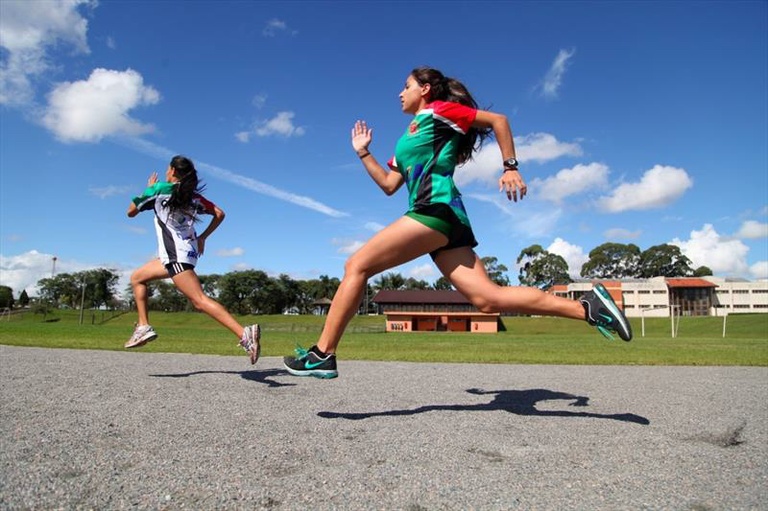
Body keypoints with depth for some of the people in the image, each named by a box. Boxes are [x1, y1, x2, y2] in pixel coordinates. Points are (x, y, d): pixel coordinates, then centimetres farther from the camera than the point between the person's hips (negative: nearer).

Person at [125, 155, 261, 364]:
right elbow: (219, 214, 9)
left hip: (177, 255, -9)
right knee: (137, 278, 23)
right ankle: (143, 327, 16)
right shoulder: (193, 196, 13)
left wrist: (149, 189, 19)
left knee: (200, 300, -19)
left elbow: (131, 212, 7)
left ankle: (245, 334, -31)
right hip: (187, 251, 9)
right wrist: (202, 237, 15)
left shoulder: (160, 189, -3)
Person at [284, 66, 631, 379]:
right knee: (488, 298, -6)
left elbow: (498, 120, 4)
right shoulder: (408, 139, 32)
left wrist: (510, 167, -4)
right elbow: (389, 185, 30)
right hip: (443, 220, 9)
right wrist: (363, 153, 29)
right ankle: (587, 306, -8)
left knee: (356, 266, -10)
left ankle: (322, 355, -10)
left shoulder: (438, 111, 9)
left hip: (437, 209, -9)